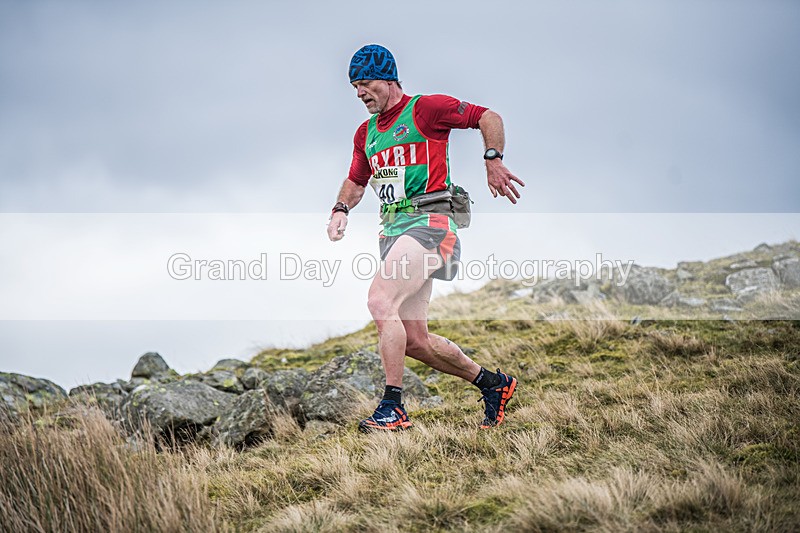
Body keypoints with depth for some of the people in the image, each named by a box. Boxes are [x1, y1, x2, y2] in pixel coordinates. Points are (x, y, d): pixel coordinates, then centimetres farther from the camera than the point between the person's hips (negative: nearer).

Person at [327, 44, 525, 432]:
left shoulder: (425, 109, -1)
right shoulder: (366, 133, 20)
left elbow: (489, 117, 1)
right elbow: (356, 181, 31)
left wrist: (493, 161, -11)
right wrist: (341, 210, 12)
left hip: (428, 222, -8)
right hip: (393, 230, 8)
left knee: (380, 300, -26)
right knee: (416, 342, 3)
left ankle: (393, 408, -22)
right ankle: (493, 383, 22)